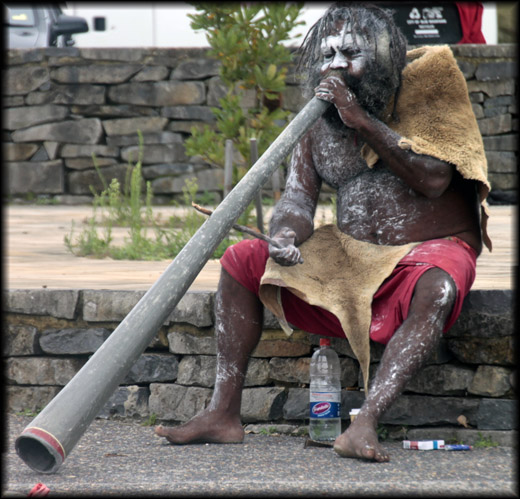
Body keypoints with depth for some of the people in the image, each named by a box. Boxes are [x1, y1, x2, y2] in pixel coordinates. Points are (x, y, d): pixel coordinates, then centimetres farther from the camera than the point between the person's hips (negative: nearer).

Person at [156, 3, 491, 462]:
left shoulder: (426, 87, -8)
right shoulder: (321, 122, 6)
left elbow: (434, 178, -20)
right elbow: (297, 199, -1)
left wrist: (363, 121, -22)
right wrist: (284, 236, -25)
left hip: (434, 247, -5)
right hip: (349, 253, 5)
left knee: (436, 287, -40)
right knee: (243, 260, -6)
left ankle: (365, 424, -50)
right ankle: (224, 414, -13)